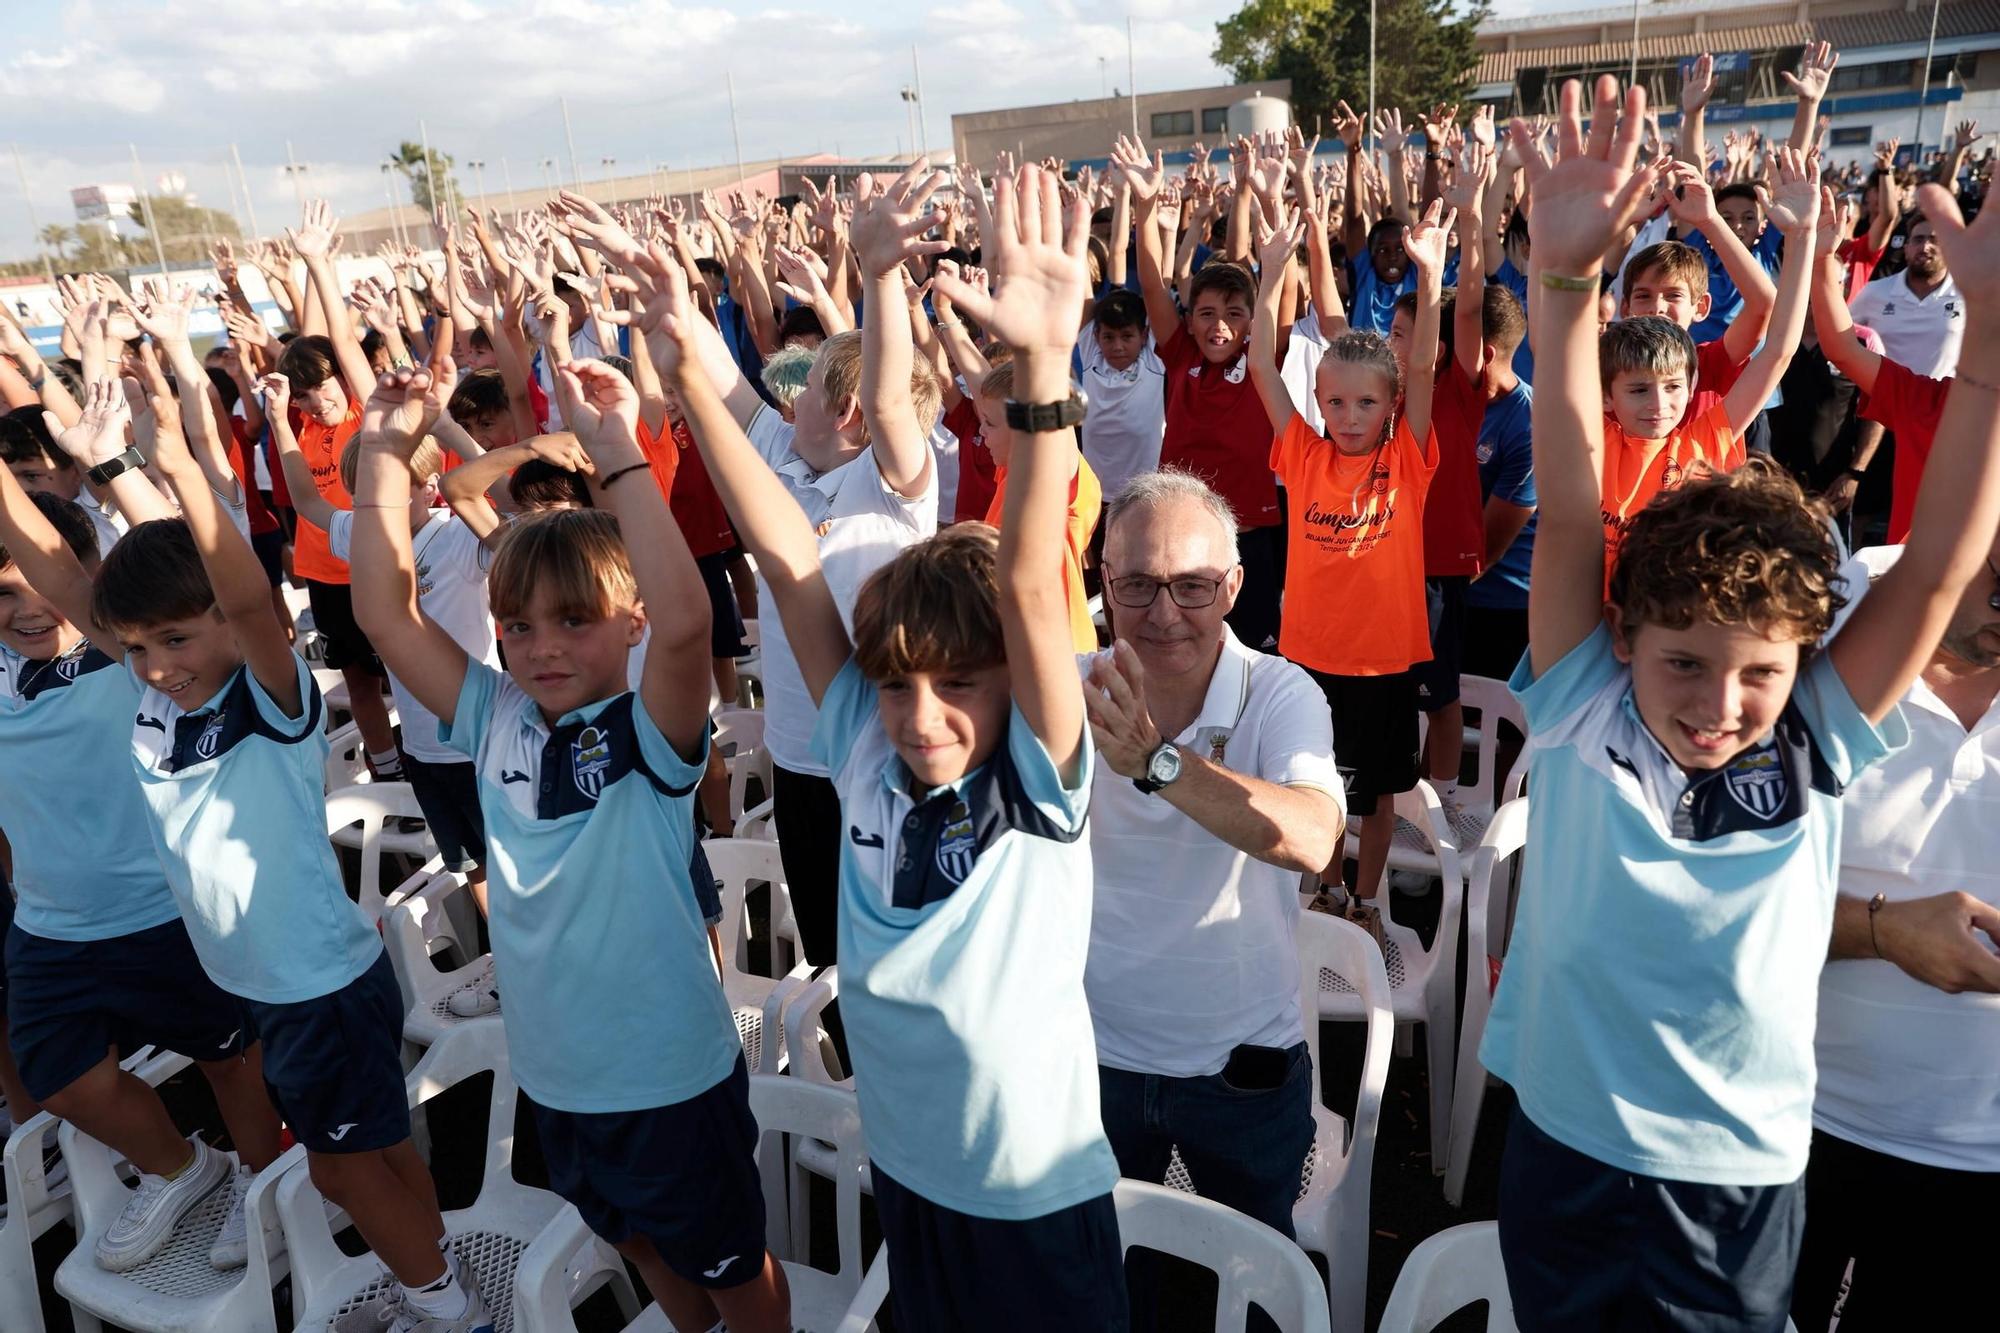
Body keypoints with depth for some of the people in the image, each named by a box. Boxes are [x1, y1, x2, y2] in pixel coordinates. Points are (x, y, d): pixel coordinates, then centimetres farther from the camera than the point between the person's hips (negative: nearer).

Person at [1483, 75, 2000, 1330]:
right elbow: (1572, 512, -23)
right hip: (1569, 1170, -1)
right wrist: (1565, 283, -31)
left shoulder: (1822, 747, -11)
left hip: (1747, 1192, 1)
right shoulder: (1585, 711, -15)